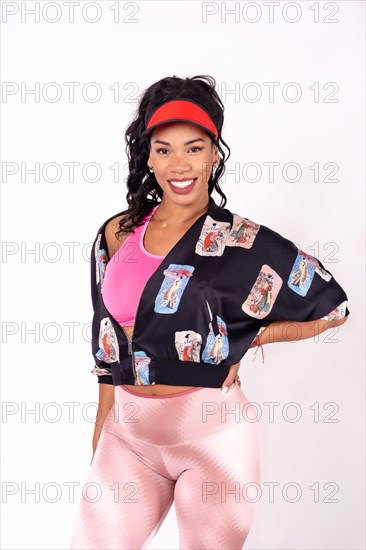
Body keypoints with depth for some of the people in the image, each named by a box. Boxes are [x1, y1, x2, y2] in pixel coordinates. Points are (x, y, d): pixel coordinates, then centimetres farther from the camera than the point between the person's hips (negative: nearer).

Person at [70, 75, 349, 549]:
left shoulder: (241, 240, -6)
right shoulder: (118, 233, 3)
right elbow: (109, 339, 11)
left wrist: (248, 337, -8)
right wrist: (103, 425, 12)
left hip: (213, 433, -3)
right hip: (128, 431, 3)